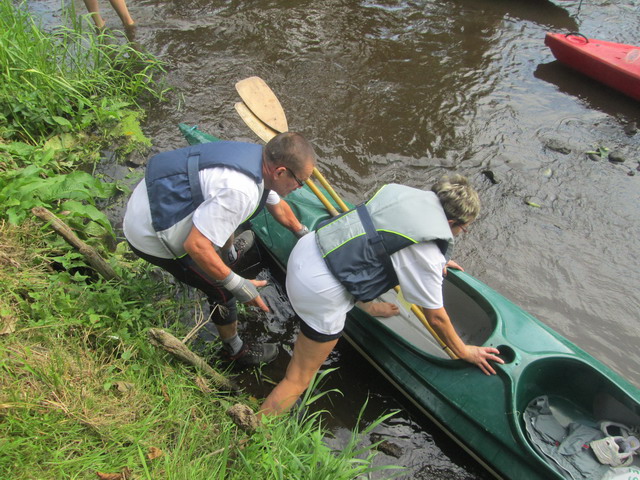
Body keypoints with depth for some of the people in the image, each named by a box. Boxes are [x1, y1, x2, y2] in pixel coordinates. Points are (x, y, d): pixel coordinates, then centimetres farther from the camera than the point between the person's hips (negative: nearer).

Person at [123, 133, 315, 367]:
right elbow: (195, 246, -32)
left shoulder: (260, 157, -3)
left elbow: (278, 206, 16)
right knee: (223, 292, 6)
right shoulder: (240, 191, -33)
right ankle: (236, 351, 30)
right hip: (152, 236, -9)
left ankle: (229, 254, 62)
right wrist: (238, 285, -22)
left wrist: (304, 234, 29)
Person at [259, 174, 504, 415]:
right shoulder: (428, 255, -13)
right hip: (321, 291, -9)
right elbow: (435, 317, -1)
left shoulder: (407, 193, 9)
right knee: (298, 379, 5)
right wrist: (464, 352, 16)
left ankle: (368, 306, 64)